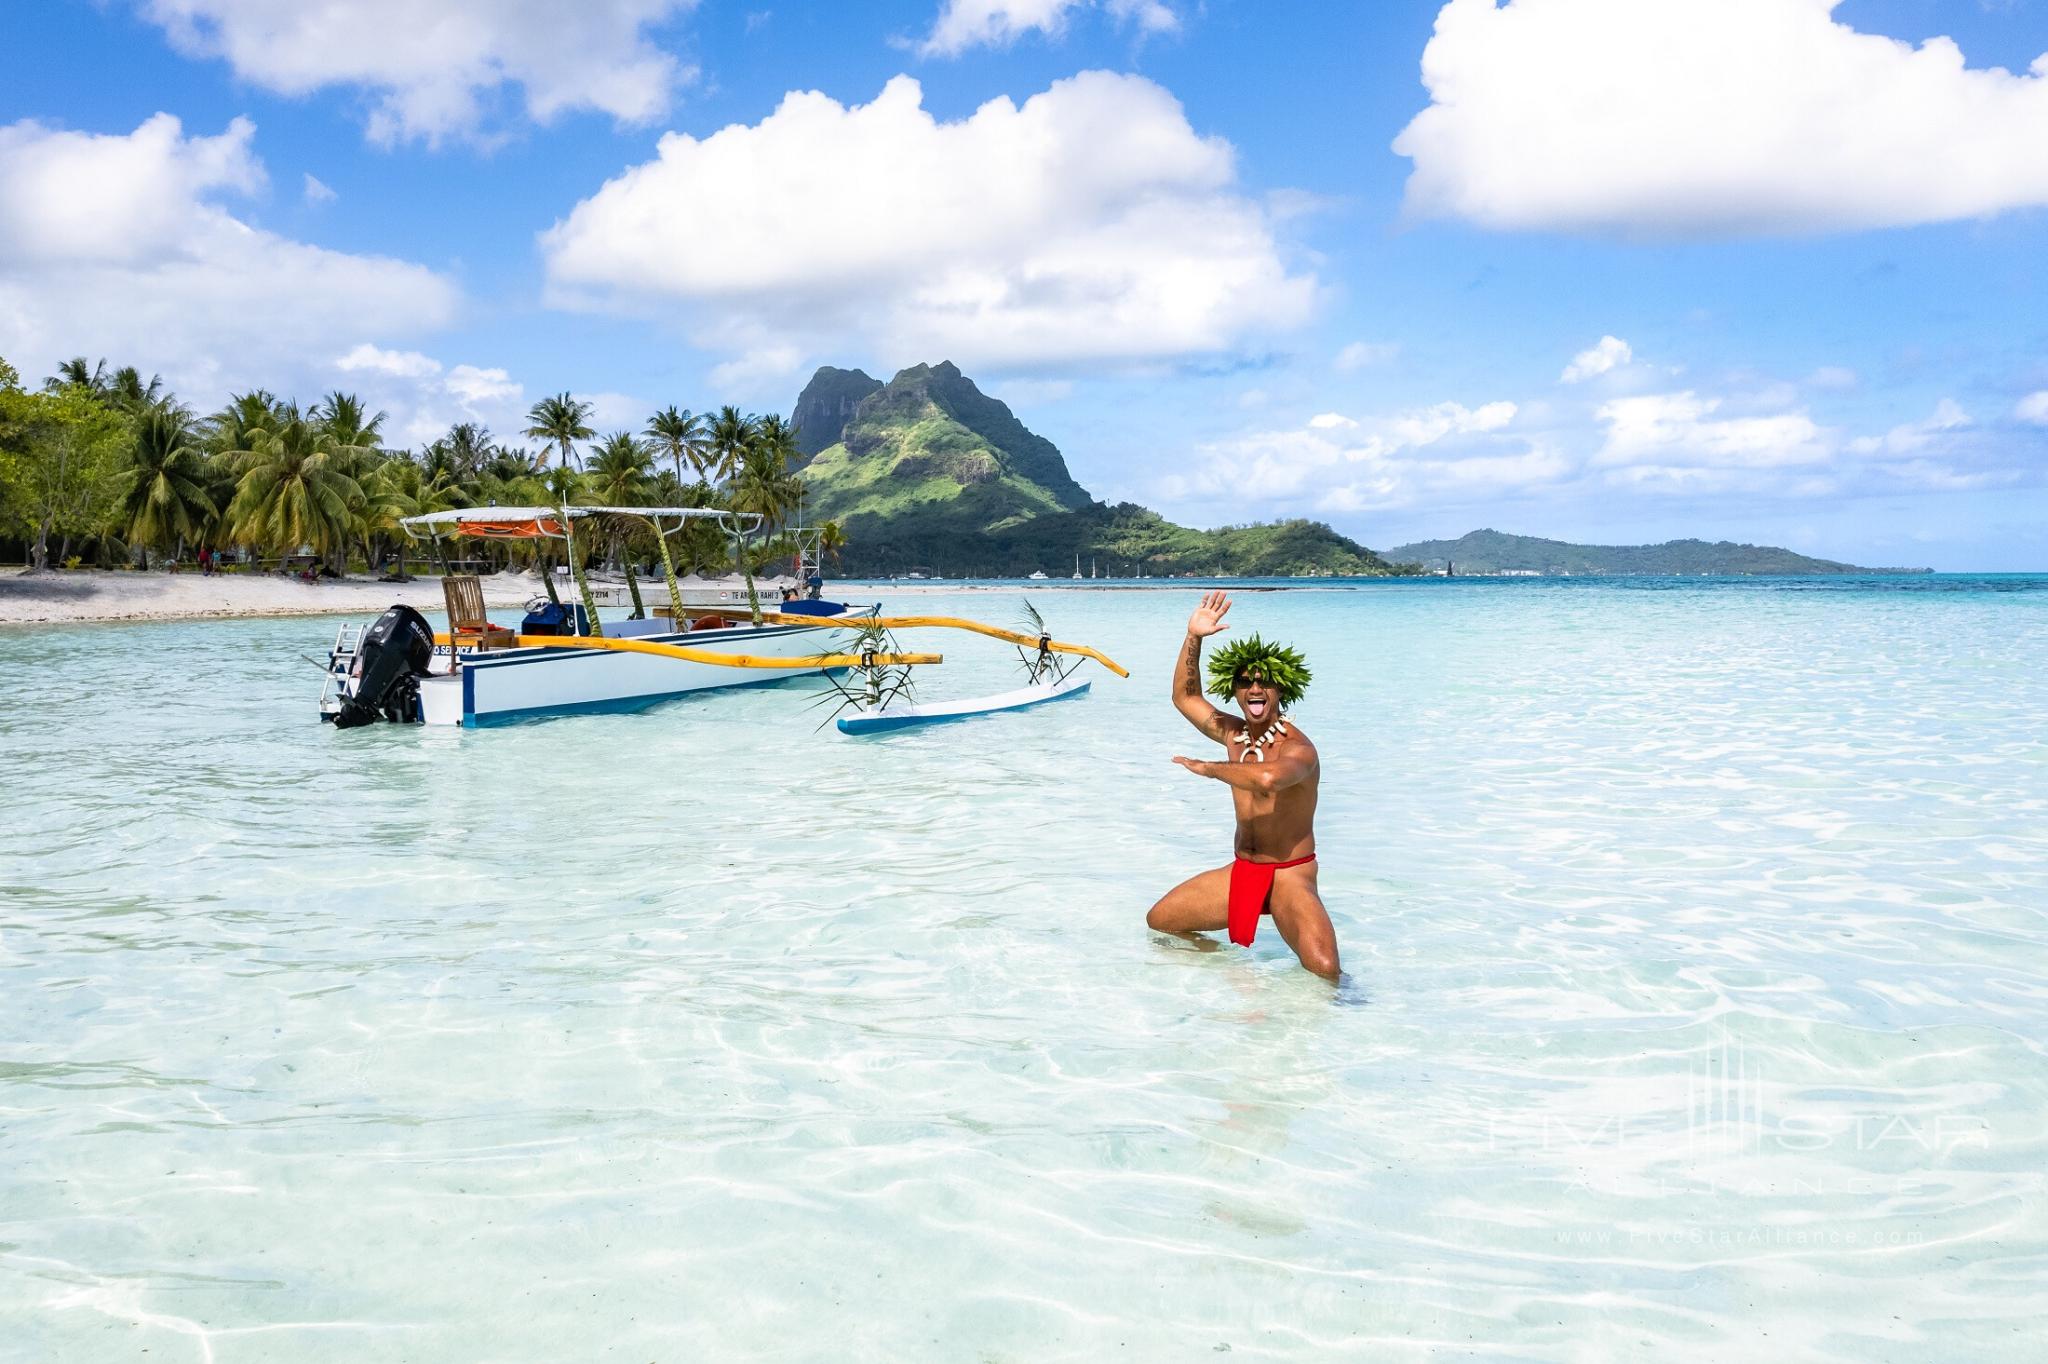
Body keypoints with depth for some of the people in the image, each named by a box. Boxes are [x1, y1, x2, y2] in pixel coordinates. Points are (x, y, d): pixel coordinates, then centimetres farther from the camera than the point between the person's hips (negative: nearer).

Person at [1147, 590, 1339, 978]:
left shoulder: (1298, 748, -19)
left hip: (1290, 875, -7)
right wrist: (1193, 638, 3)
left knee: (1324, 970, -29)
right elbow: (1185, 697, 16)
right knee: (1158, 921, 10)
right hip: (1241, 871, 7)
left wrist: (1207, 768, -26)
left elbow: (1267, 777, -42)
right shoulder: (1234, 734, 4)